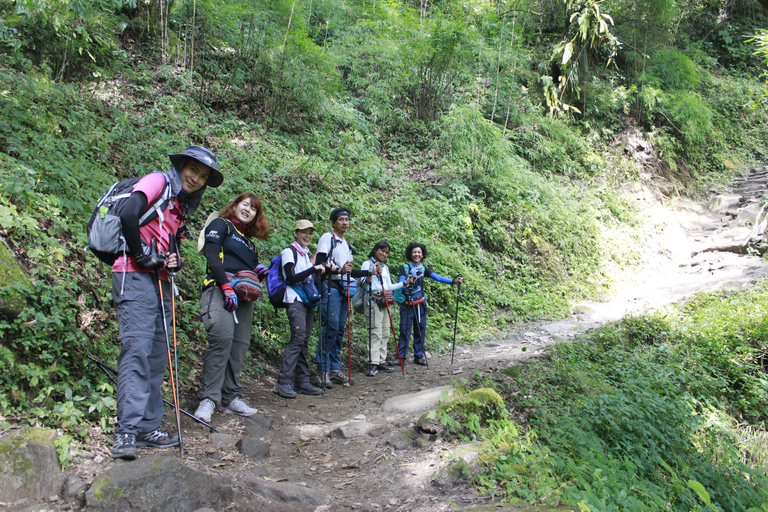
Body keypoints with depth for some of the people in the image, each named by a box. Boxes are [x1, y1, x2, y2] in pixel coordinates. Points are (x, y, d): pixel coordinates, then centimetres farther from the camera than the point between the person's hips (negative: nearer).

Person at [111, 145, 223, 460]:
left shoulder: (183, 206, 20)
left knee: (157, 356, 8)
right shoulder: (158, 181, -4)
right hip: (134, 278, -9)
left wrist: (174, 261, 2)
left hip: (160, 282, 9)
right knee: (136, 349, -15)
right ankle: (126, 431, -15)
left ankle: (148, 427, 14)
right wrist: (142, 255, -11)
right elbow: (128, 215, -20)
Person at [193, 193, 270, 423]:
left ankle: (232, 398, 7)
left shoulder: (248, 240, 28)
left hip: (244, 296, 8)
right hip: (220, 289, -7)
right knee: (222, 337, -24)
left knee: (240, 344, 1)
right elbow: (212, 256, -6)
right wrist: (227, 287, -17)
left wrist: (260, 270, 2)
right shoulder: (220, 225, 8)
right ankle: (208, 399, -24)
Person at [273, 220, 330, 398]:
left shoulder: (306, 253, 20)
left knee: (304, 341, 5)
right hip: (295, 300, -8)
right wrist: (314, 269, -16)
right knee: (298, 338, -18)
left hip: (308, 300, 8)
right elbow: (291, 278, -14)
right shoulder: (289, 252, -3)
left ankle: (302, 382, 6)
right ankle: (283, 382, -17)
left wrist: (324, 269, 8)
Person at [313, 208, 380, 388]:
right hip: (330, 287, -8)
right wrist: (339, 270, -24)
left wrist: (370, 272, 20)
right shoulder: (327, 238, -1)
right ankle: (323, 371, -12)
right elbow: (319, 265, -12)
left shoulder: (346, 244, 24)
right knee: (331, 327, -15)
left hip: (344, 289, 8)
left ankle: (335, 368, 10)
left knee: (340, 329, 5)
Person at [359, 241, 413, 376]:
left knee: (385, 333, 5)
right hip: (373, 300, -7)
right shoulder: (367, 264, 3)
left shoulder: (385, 267, 24)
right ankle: (373, 363, -14)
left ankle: (381, 361, 9)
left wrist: (404, 283, 16)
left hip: (385, 301, 8)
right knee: (375, 332, -14)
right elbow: (362, 283, -9)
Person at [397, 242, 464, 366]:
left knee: (421, 330, 7)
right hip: (407, 304, -4)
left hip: (420, 303, 4)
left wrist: (453, 281, -16)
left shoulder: (423, 269, 10)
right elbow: (400, 282, -15)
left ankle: (419, 356, 16)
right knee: (405, 330, -7)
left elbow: (437, 277, -2)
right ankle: (401, 357, -2)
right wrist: (406, 283, -40)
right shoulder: (405, 268, -1)